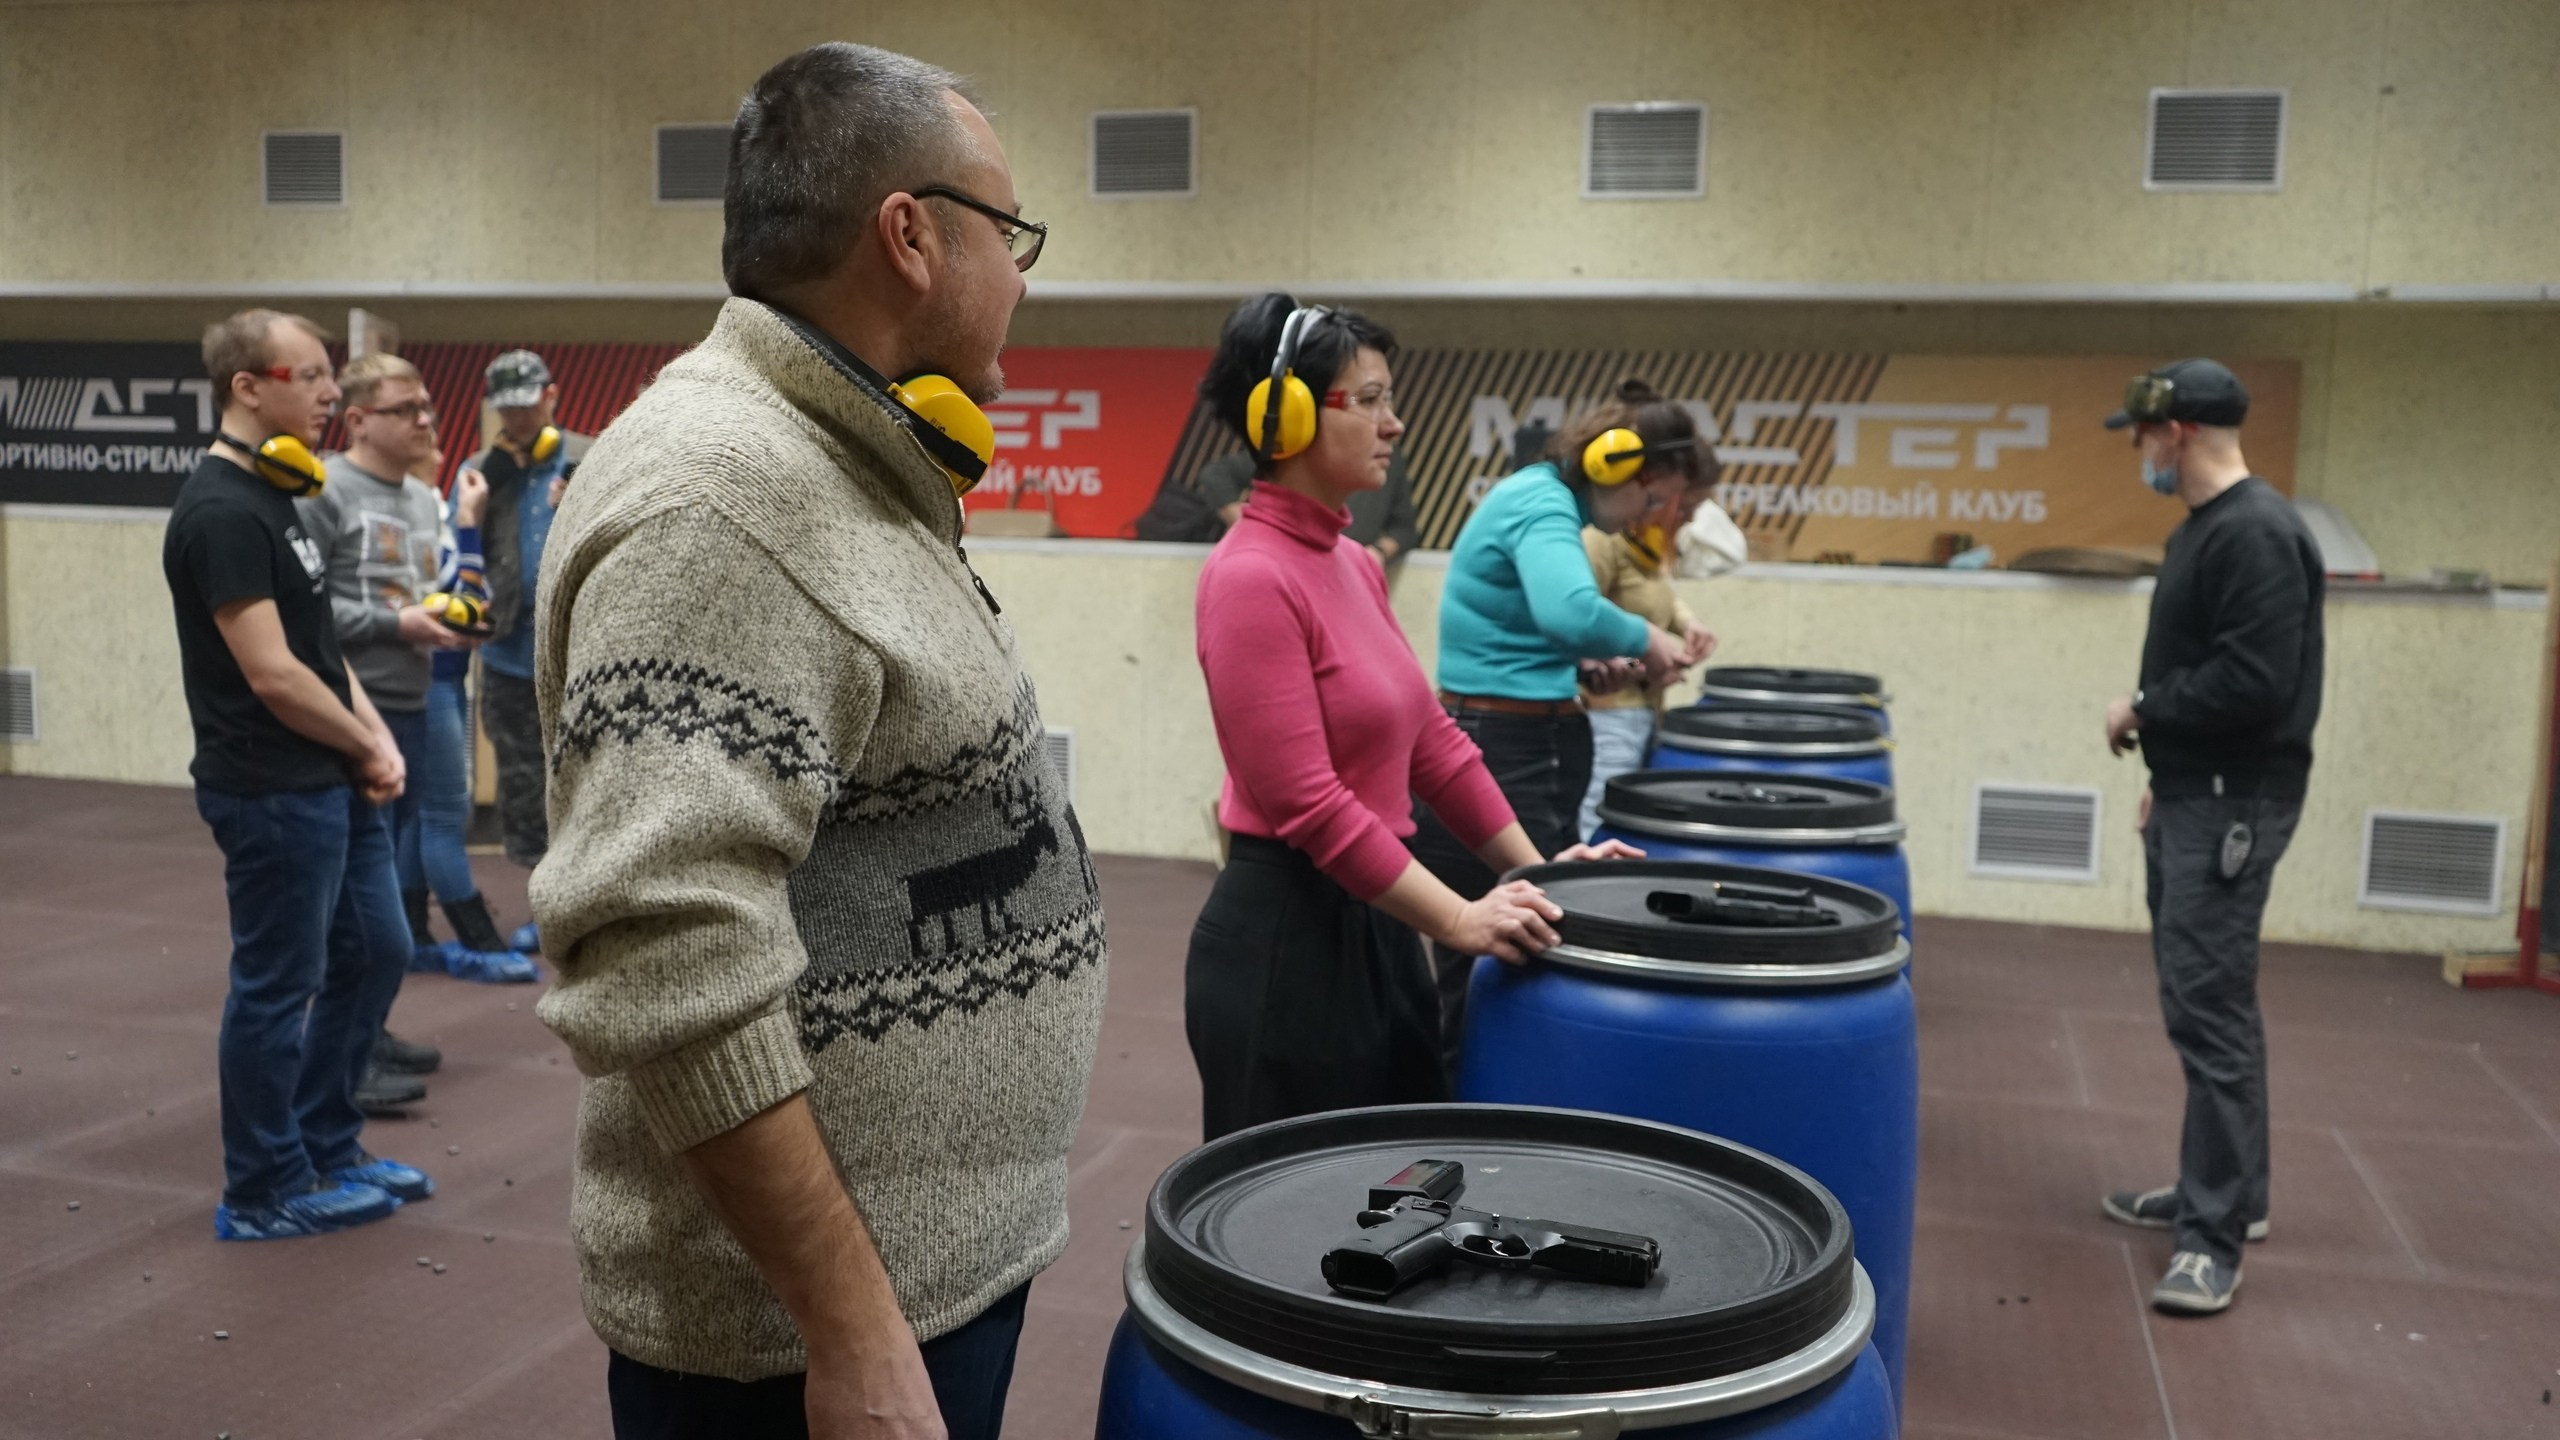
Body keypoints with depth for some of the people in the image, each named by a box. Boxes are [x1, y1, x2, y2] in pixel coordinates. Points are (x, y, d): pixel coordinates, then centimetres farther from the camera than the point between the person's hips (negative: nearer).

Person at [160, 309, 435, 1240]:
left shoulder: (274, 497, 13)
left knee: (374, 953, 16)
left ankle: (325, 1149, 30)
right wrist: (365, 747, -8)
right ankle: (266, 1195, 17)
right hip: (273, 795, -10)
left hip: (334, 785, 10)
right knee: (278, 988, 2)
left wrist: (375, 737, 4)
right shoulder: (222, 513, -18)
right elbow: (272, 673, -22)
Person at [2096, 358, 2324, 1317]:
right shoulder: (2203, 527, 15)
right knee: (2200, 1002, 16)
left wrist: (2143, 710, -12)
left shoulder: (2255, 533, -17)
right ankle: (2224, 1189, 27)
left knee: (2211, 1008, -8)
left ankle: (2216, 1235, -2)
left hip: (2233, 805, -10)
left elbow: (2253, 683, -25)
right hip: (2190, 797, 10)